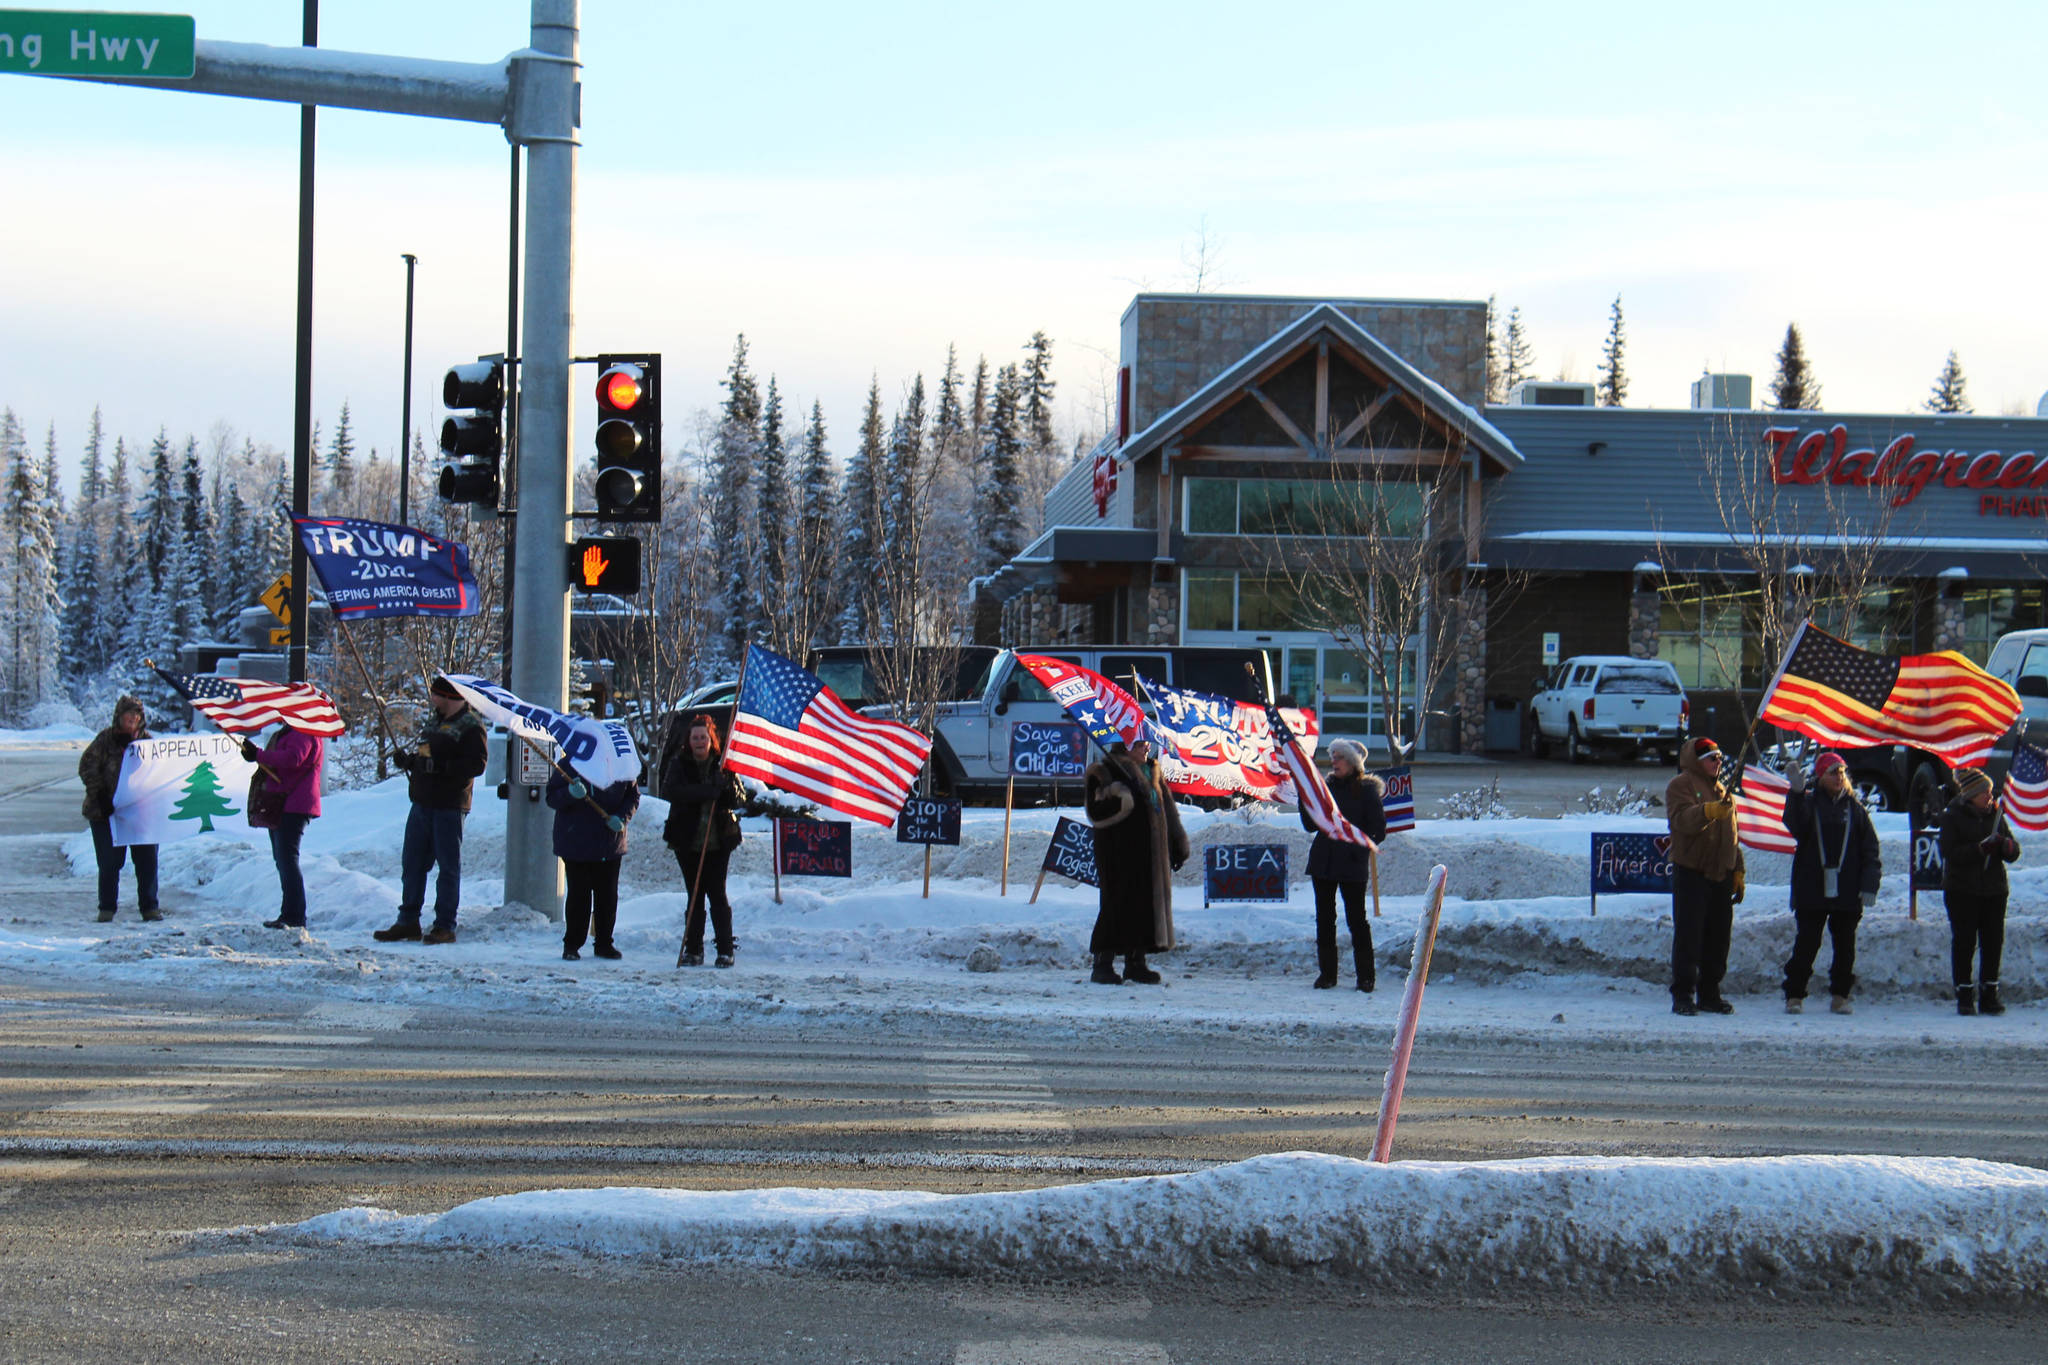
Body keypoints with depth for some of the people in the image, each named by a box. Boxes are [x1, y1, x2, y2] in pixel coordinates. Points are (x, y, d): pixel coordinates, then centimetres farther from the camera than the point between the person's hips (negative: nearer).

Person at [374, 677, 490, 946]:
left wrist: (442, 766, -25)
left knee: (448, 866, -2)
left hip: (449, 806, -8)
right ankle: (408, 922, 16)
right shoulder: (432, 721, 17)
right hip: (422, 802, 8)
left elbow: (478, 763, -18)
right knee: (412, 863, 10)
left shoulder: (470, 726, -9)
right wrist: (407, 760, 5)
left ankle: (445, 926, 2)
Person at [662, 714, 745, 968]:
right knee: (695, 895, 4)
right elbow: (669, 791, -15)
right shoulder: (679, 763, 3)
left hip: (719, 841, 0)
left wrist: (727, 787, -20)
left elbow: (740, 799, 2)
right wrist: (707, 792, -23)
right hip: (688, 841, 0)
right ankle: (693, 949, 10)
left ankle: (726, 949, 3)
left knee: (717, 894, -3)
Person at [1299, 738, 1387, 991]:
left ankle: (1365, 976, 3)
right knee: (1324, 918, 7)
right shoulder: (1327, 787, 11)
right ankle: (1327, 973, 14)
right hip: (1323, 863, 5)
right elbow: (1311, 825, 9)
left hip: (1352, 865, -5)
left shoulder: (1367, 791, -3)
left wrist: (1359, 847, -13)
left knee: (1356, 918, -3)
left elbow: (1378, 831, -3)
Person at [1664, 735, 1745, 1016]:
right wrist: (1708, 811, -40)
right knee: (1688, 935, -8)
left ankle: (1709, 994, 16)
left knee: (1718, 935, 8)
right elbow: (1682, 819, -22)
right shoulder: (1681, 785, -3)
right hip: (1691, 873, -7)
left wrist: (1737, 871, 20)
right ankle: (1683, 995, -6)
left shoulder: (1722, 791, 21)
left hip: (1720, 875, 7)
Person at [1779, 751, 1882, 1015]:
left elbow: (1870, 851, 7)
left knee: (1845, 946, 6)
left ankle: (1840, 996, 15)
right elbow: (1795, 825, -17)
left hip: (1846, 893, 2)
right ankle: (1794, 995, 5)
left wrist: (1869, 886, -3)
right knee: (1806, 944, -2)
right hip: (1812, 891, -2)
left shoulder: (1855, 808, 8)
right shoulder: (1809, 803, 5)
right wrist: (1796, 793, -29)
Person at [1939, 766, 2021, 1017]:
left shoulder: (1995, 815, 9)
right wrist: (1981, 848, -23)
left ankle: (1989, 994, 7)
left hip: (1993, 890, 4)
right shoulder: (1952, 817, -2)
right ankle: (1964, 996, 2)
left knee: (1993, 942, 1)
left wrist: (2004, 845, -15)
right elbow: (1951, 853, -13)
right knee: (1964, 942, -3)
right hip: (1961, 890, -4)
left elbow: (2014, 853, 8)